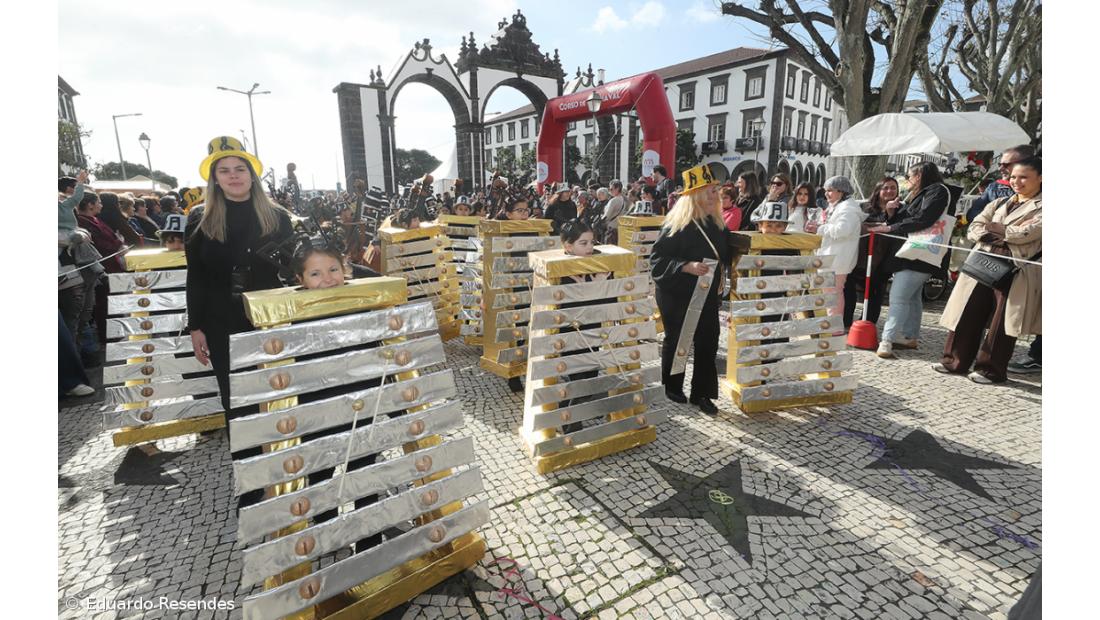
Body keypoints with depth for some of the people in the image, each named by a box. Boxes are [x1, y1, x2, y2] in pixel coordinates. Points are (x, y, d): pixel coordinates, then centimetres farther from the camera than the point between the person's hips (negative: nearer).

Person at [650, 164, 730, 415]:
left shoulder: (717, 224, 6)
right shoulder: (675, 226, -15)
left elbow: (725, 255, 20)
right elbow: (657, 259, -20)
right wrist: (687, 267, -29)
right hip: (677, 296, -6)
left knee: (708, 343, 5)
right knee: (676, 342, 9)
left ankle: (702, 393, 18)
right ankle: (672, 387, 29)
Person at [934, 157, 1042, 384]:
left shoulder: (1042, 207, 2)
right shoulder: (999, 203, 19)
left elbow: (1024, 234, -12)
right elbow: (973, 229, 8)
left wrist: (993, 228, -1)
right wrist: (1006, 233, -7)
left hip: (1015, 270, -5)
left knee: (1001, 321, -1)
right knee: (968, 314, 3)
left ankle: (991, 369, 10)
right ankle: (956, 361, 13)